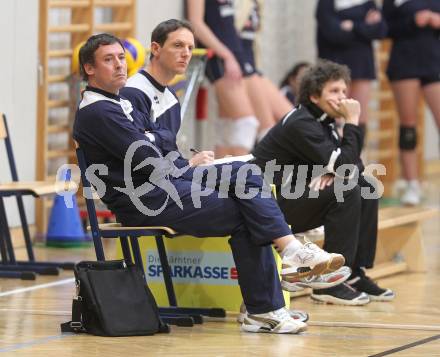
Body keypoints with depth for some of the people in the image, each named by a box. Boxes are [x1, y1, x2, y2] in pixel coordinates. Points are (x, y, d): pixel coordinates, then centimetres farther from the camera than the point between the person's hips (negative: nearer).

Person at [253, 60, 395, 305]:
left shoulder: (322, 121, 10)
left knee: (367, 188, 3)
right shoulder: (301, 124, -19)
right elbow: (344, 165, -25)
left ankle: (355, 274, 4)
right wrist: (353, 122, -17)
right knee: (347, 191, -24)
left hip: (295, 197, 10)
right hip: (268, 205, -10)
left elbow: (354, 165, 7)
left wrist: (331, 173, -14)